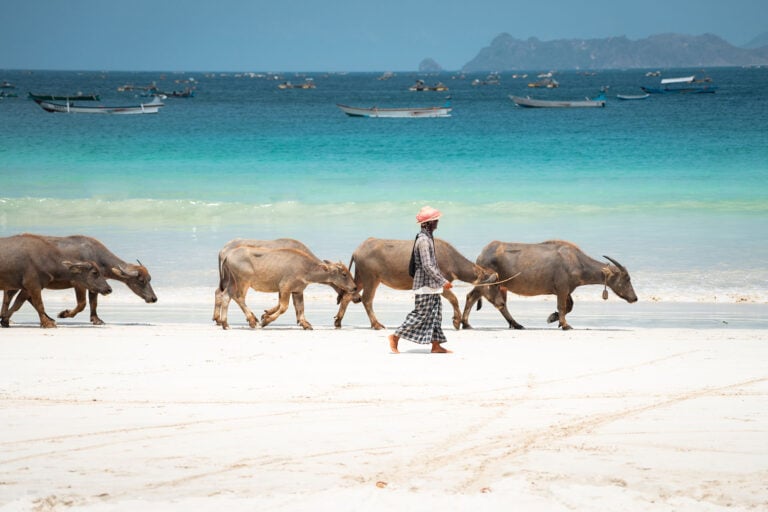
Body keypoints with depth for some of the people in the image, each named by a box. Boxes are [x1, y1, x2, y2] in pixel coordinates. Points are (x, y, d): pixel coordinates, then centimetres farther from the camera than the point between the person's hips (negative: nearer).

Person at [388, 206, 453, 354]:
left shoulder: (428, 238, 13)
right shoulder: (423, 240, -18)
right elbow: (427, 266, -22)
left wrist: (441, 280, 21)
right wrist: (443, 281, -19)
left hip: (432, 285, 10)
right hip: (425, 285, -10)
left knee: (435, 314, 9)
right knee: (420, 314, -6)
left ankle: (436, 345, 10)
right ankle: (395, 336, 1)